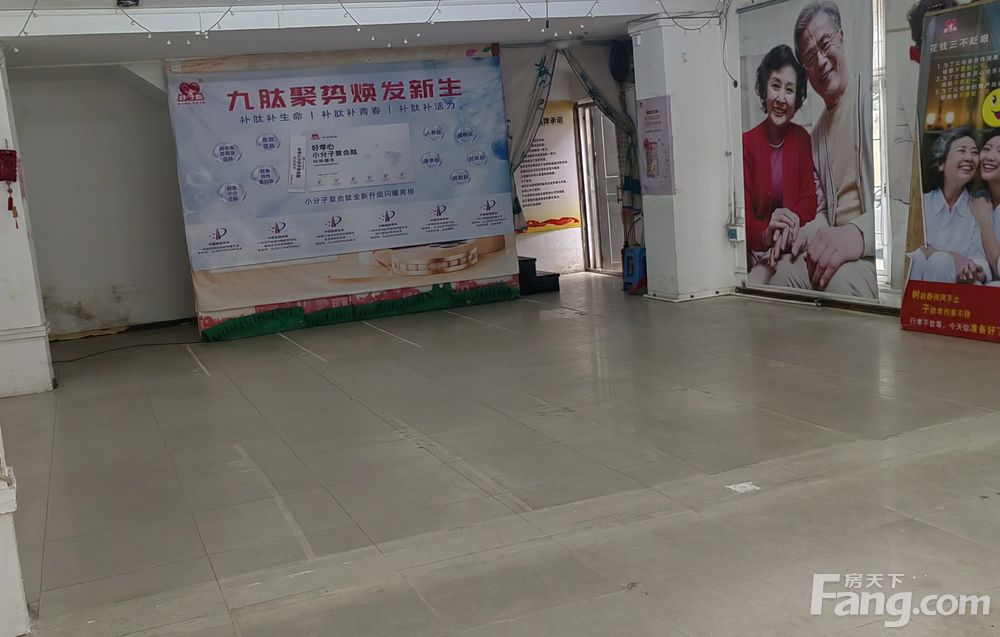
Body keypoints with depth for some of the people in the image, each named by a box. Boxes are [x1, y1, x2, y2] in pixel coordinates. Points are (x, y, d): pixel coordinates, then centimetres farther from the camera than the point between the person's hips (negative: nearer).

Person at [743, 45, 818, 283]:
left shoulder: (802, 139, 8)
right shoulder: (747, 143, 3)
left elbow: (809, 201, 3)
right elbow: (743, 213, -3)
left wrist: (792, 223, -22)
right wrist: (765, 235, -26)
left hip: (794, 249, 1)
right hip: (756, 254, -1)